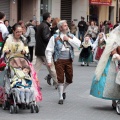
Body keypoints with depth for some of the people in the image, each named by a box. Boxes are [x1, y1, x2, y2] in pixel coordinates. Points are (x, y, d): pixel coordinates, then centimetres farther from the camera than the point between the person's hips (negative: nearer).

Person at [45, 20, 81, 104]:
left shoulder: (71, 36, 10)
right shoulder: (55, 37, 1)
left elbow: (78, 45, -5)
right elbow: (49, 50, 0)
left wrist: (69, 39, -9)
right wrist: (49, 61, -8)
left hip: (69, 60, 3)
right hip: (59, 60, -3)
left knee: (69, 78, 7)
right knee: (60, 79, -3)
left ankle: (63, 90, 36)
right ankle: (61, 97, 9)